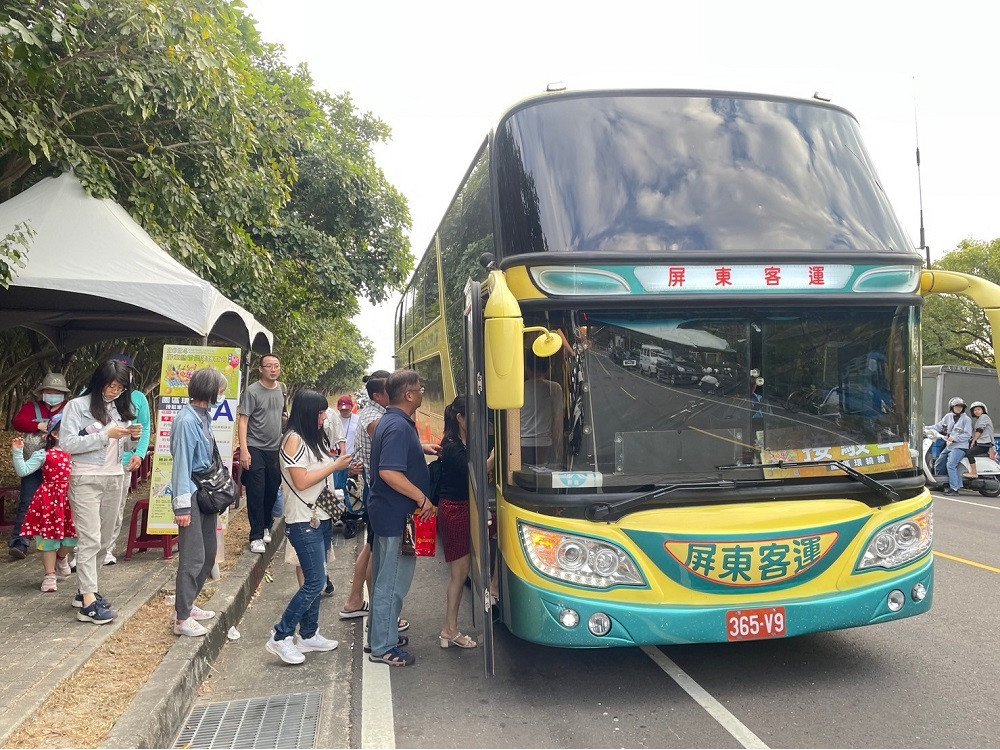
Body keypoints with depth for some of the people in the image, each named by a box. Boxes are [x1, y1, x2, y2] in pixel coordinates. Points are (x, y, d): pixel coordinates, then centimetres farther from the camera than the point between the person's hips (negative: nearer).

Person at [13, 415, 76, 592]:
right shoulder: (44, 454, -3)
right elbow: (23, 471, -8)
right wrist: (18, 452, -18)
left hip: (70, 499, 4)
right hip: (50, 499, -3)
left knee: (72, 537, 6)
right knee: (49, 537, 3)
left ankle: (61, 557, 39)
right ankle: (49, 575, 13)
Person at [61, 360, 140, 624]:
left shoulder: (120, 408, 10)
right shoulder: (77, 406, -6)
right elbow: (67, 444, -14)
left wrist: (133, 437, -5)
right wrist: (106, 435, -20)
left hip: (115, 478, 6)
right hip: (86, 480, -6)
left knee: (103, 539, 10)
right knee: (90, 539, -9)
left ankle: (86, 589, 22)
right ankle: (89, 602, -9)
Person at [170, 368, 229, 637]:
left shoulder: (204, 416, 9)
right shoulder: (187, 420, -17)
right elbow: (181, 463, -18)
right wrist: (181, 506, -18)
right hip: (192, 496, -9)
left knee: (209, 553, 16)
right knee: (193, 557, -5)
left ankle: (187, 604, 30)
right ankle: (182, 619, 5)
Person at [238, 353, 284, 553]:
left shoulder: (281, 390, 11)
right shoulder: (252, 392, -8)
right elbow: (243, 421, -11)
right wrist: (244, 450, -18)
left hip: (275, 449, 6)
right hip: (255, 449, -5)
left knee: (272, 492, 11)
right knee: (256, 495, -3)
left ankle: (265, 527, 28)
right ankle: (256, 536, 3)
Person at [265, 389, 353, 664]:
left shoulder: (314, 439, 13)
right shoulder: (294, 440, -14)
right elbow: (301, 481, -19)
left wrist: (342, 467, 5)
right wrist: (334, 466, -16)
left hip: (321, 518, 9)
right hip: (304, 522, -9)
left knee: (316, 581, 13)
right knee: (315, 582, -9)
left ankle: (308, 635, 23)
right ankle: (281, 637, 1)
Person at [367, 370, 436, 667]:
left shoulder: (388, 421, 11)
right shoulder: (399, 427, -22)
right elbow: (389, 472, -29)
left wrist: (423, 449, 25)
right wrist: (422, 498, -23)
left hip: (386, 512, 11)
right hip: (397, 516, -11)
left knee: (384, 578, 20)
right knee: (393, 582, -1)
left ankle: (381, 634, 32)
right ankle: (384, 648, 9)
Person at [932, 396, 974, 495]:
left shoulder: (966, 419, -4)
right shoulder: (948, 417, 11)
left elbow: (967, 434, -10)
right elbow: (938, 427, 12)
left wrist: (955, 438, -20)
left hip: (960, 446, -7)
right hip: (948, 446, 7)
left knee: (950, 465, -22)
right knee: (938, 465, 11)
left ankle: (954, 488, -19)